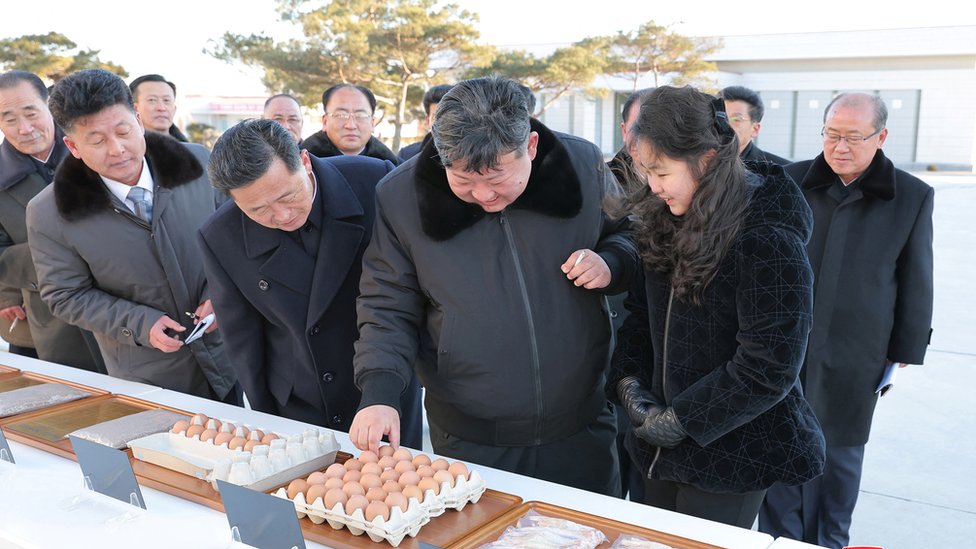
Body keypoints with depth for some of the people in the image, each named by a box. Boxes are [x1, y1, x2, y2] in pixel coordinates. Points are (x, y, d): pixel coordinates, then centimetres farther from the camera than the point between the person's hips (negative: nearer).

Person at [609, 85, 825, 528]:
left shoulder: (768, 242, -23)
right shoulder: (668, 223, -1)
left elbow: (768, 369, -23)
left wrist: (678, 421, -18)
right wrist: (628, 382, -6)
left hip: (732, 453, -6)